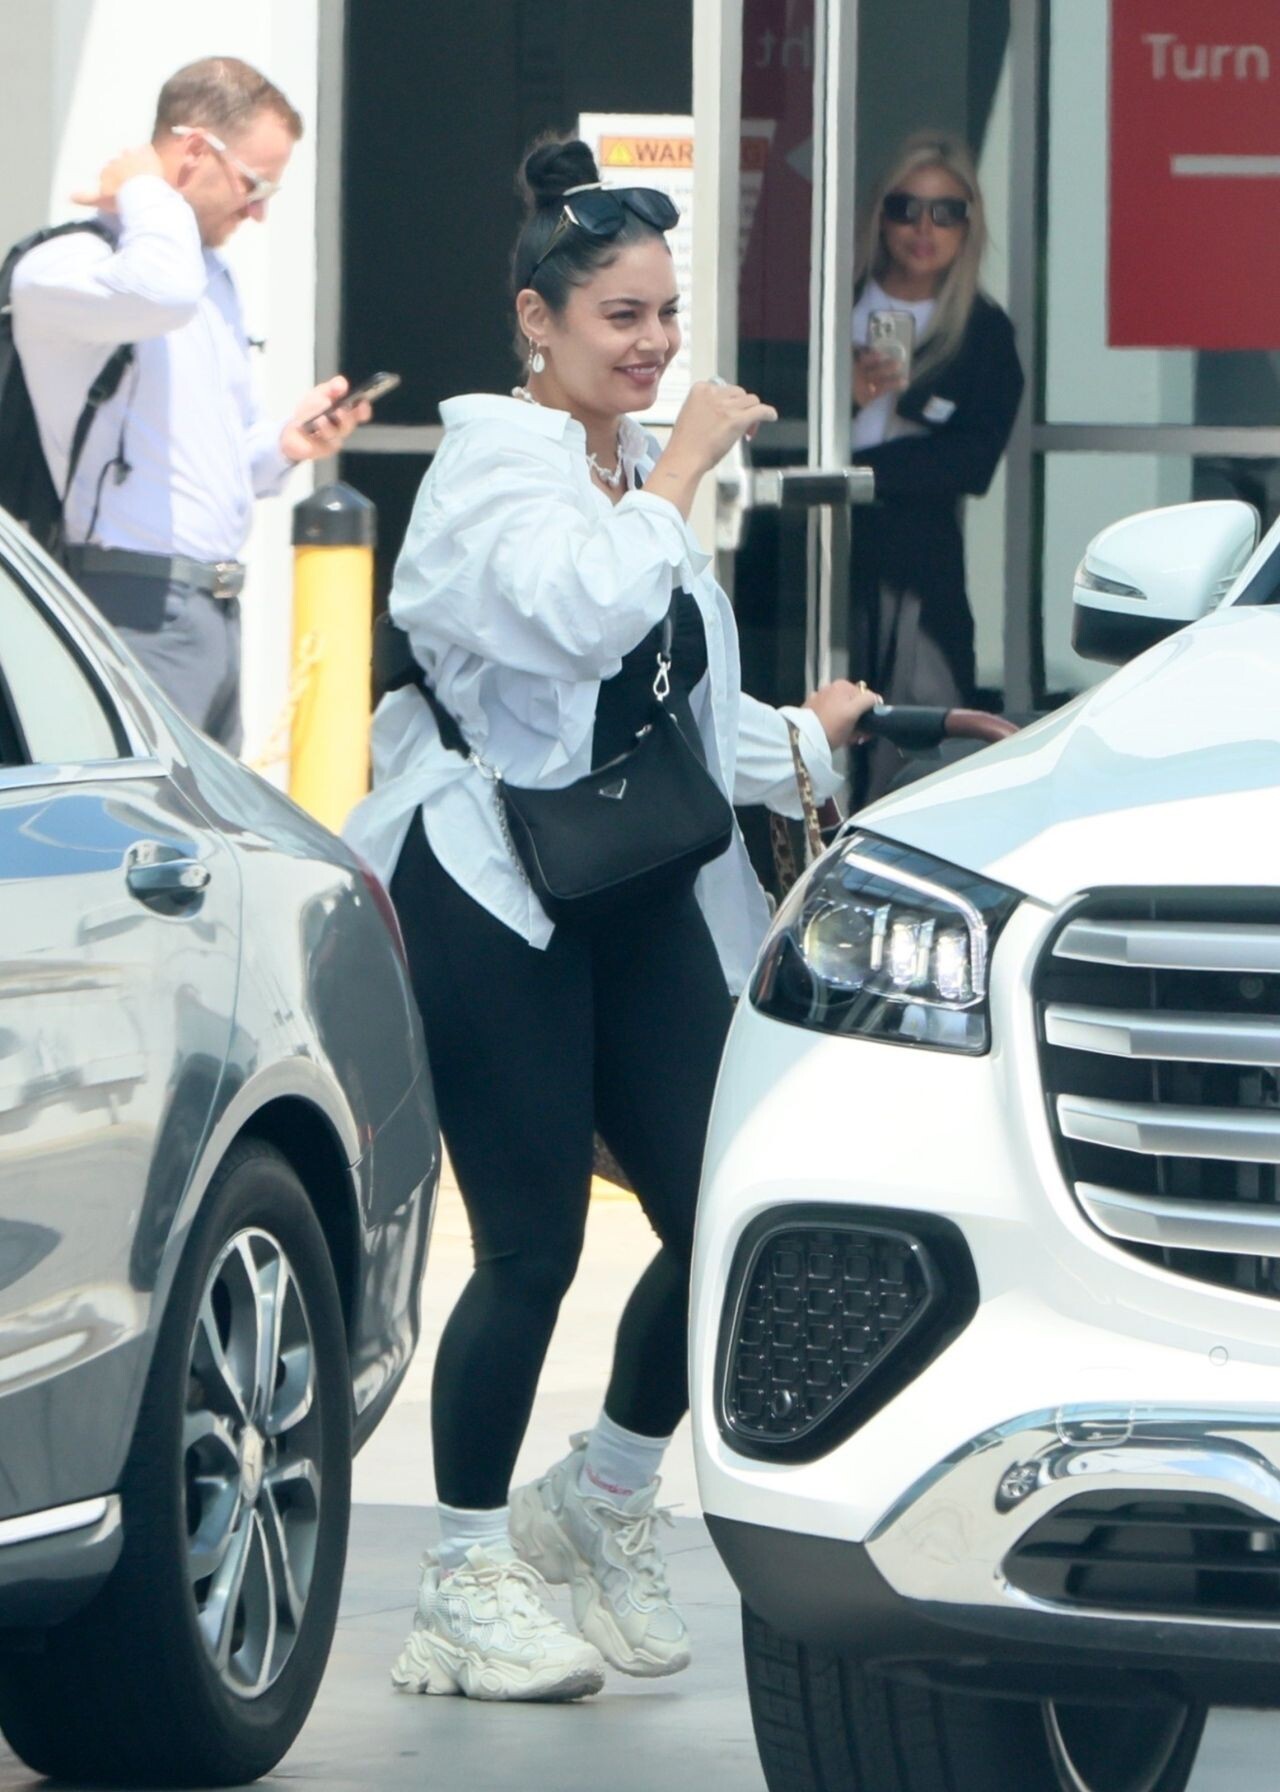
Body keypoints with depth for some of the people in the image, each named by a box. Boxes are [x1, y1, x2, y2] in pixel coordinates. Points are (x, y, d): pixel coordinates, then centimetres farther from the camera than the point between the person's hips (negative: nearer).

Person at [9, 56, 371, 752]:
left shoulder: (215, 276, 23)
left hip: (218, 609, 9)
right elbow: (160, 290, -31)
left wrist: (282, 443, 9)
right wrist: (144, 195, -12)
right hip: (136, 608, -9)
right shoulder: (59, 268, -8)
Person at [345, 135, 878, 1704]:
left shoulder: (638, 481, 19)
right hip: (492, 900, -8)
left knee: (725, 1213, -1)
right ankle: (466, 1585, 5)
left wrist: (810, 742, 11)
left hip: (641, 895, 8)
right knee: (532, 1245, -7)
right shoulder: (493, 464, -7)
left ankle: (601, 1505, 21)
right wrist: (678, 473, -18)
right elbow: (578, 615, -27)